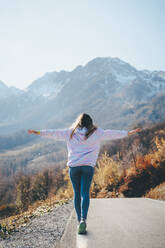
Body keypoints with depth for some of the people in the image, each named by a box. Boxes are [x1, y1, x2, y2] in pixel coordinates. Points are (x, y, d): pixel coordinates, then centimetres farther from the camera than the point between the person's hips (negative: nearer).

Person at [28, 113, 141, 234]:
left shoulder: (70, 132, 10)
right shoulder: (96, 132, 7)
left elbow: (55, 133, 15)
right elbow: (111, 133, 10)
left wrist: (39, 132, 26)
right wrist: (128, 133, 19)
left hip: (73, 166, 1)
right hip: (88, 166, -1)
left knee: (77, 193, 10)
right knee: (85, 193, -4)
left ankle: (80, 220, 16)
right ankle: (83, 219, -21)